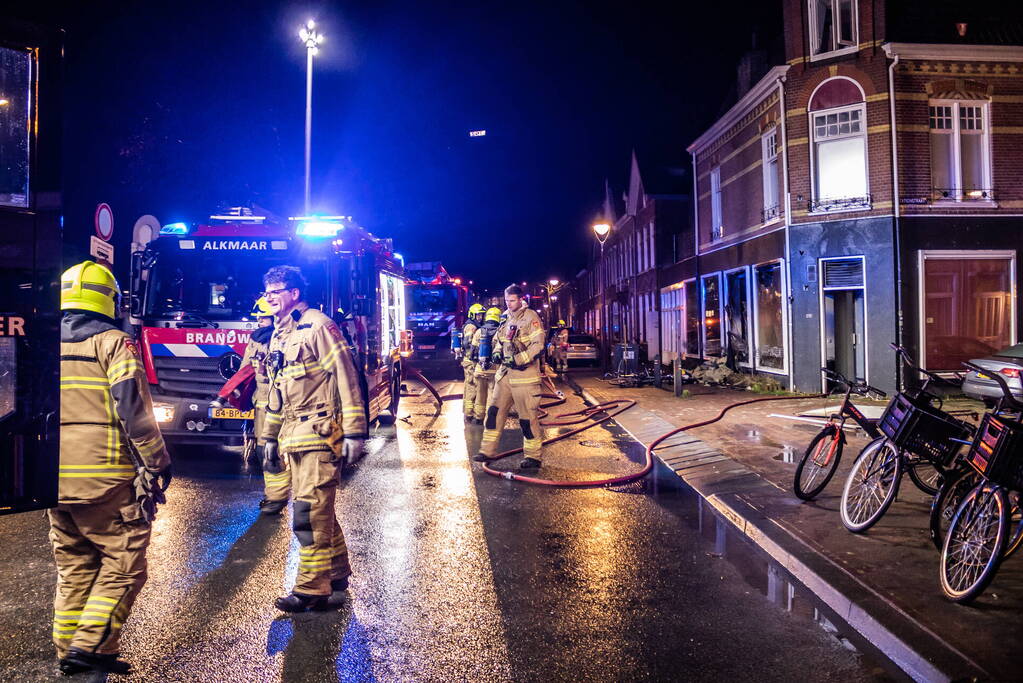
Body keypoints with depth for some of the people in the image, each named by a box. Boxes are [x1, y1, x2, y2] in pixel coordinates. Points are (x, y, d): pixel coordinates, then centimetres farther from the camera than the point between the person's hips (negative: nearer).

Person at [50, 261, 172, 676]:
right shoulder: (112, 343, -7)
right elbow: (134, 410, -13)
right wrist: (157, 464, -6)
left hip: (53, 480, 7)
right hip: (104, 479, -7)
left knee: (73, 567, 17)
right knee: (123, 562, 4)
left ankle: (68, 651, 22)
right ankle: (91, 645, -2)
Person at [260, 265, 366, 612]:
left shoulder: (318, 326, -8)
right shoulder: (278, 335, 19)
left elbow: (346, 378, -13)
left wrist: (353, 431, -17)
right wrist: (269, 437, 23)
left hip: (319, 434, -8)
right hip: (293, 437, 8)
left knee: (310, 511, -8)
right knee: (318, 508, 13)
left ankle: (313, 588, 0)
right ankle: (337, 572, 25)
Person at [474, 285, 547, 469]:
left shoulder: (530, 317, -10)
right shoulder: (507, 318, 14)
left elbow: (538, 345, -18)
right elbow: (499, 341, 28)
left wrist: (519, 360, -22)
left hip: (524, 374, -8)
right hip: (505, 372, 8)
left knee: (528, 417, -2)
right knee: (494, 410, 8)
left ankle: (533, 457, 10)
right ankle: (487, 451, 16)